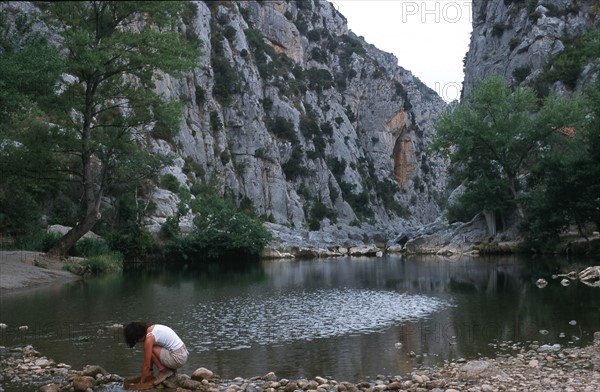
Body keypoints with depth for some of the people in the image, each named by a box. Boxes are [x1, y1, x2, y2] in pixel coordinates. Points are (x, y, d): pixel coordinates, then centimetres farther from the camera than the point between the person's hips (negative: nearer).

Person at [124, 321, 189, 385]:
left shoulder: (149, 339, -16)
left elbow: (146, 365, -10)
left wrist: (141, 382, 1)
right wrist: (150, 370, 21)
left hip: (178, 358, -9)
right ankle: (169, 369, 12)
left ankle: (164, 371, -2)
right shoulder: (152, 328, 10)